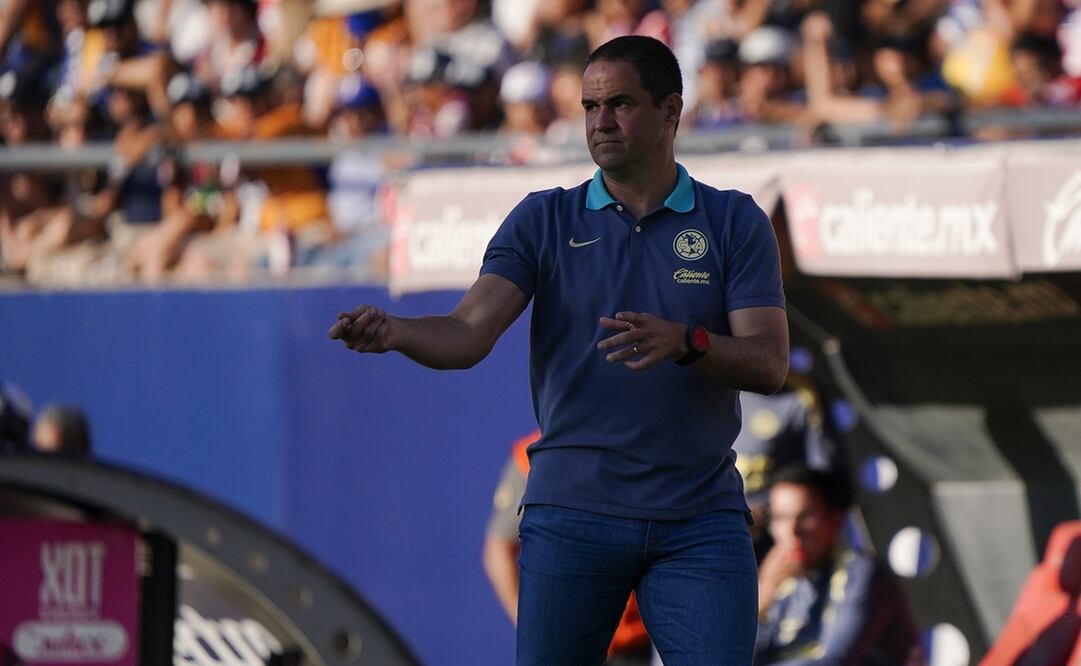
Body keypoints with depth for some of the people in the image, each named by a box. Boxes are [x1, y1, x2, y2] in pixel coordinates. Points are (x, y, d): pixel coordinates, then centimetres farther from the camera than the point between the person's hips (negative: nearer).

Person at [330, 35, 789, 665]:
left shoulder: (736, 222, 4)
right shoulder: (544, 221, 5)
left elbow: (769, 364, -6)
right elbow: (469, 334, -7)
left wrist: (685, 343, -26)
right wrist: (394, 331, -29)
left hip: (699, 523, 0)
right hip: (571, 514, 1)